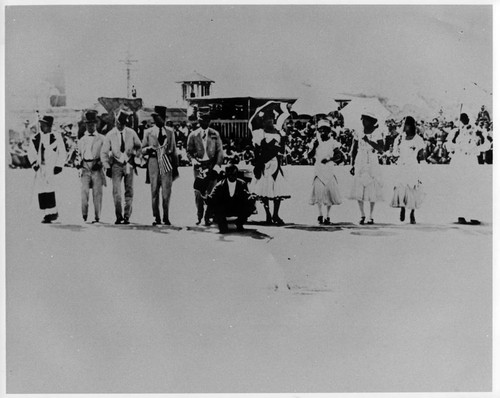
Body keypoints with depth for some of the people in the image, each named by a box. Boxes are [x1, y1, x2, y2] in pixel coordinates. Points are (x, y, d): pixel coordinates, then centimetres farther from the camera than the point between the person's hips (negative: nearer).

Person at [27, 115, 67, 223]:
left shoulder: (56, 137, 2)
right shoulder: (35, 138, 12)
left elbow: (62, 153, 4)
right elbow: (31, 152, 14)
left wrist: (58, 166, -3)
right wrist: (34, 164, 0)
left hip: (52, 168, -4)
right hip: (40, 168, 4)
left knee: (49, 190, -15)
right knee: (41, 191, 1)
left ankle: (52, 212, -6)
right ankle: (47, 214, 9)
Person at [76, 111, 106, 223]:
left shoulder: (101, 139, 8)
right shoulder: (81, 140, 16)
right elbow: (78, 153, 22)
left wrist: (100, 163, -7)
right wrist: (78, 163, 5)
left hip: (97, 168, -2)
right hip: (85, 168, 2)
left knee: (97, 192, -2)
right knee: (84, 190, -12)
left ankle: (97, 217, 5)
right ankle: (84, 215, -10)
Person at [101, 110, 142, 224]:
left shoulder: (131, 133, 2)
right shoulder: (110, 135, -1)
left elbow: (138, 146, 16)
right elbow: (104, 152, 2)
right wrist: (107, 166, -4)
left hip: (129, 164, 1)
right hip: (116, 164, -1)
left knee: (129, 192, 2)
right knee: (116, 192, -11)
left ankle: (127, 216, 11)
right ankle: (119, 216, -1)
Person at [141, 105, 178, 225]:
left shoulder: (170, 132, 13)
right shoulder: (148, 132, 9)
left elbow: (174, 150, 16)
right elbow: (142, 150, 13)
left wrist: (175, 166, 14)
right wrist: (148, 149, -10)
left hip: (167, 163, 0)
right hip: (153, 162, 0)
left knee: (167, 191, -6)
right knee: (154, 191, 0)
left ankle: (166, 217, 4)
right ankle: (157, 217, 7)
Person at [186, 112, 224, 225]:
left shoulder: (215, 134, 7)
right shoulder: (193, 135, 7)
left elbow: (220, 151, 6)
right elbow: (189, 151, 9)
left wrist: (217, 165, -6)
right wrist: (193, 159, -11)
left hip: (212, 165, 0)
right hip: (199, 165, 0)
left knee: (211, 192, -5)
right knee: (198, 192, -2)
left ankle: (208, 216, 2)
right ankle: (199, 216, 12)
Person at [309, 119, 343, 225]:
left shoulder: (333, 142, 2)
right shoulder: (317, 142, 9)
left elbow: (339, 155, -6)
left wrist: (329, 159, -20)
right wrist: (314, 147, -10)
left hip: (329, 169, -1)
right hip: (318, 169, 1)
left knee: (329, 191, -1)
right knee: (319, 191, -8)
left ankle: (327, 216, 9)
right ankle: (320, 215, 2)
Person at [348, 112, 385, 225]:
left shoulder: (377, 133, -1)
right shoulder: (358, 133, 6)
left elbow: (381, 149, -10)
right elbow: (353, 150, 12)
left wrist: (368, 141, -17)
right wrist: (352, 165, 8)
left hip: (372, 164, -2)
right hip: (360, 164, 2)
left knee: (372, 191, -1)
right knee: (358, 191, -4)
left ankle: (371, 216, 10)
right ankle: (362, 215, 12)